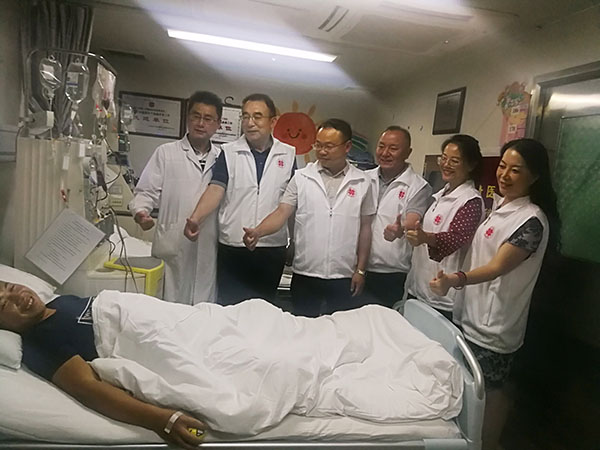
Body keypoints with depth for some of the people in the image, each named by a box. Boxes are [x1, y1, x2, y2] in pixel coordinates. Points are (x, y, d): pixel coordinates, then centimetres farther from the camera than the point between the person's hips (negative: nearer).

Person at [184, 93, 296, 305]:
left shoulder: (288, 154, 5)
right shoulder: (229, 152, 2)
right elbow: (215, 189, -9)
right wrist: (195, 219, -26)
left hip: (272, 251, 1)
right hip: (232, 250, -1)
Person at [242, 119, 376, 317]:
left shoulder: (362, 182, 1)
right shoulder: (301, 177, 0)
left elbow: (365, 228, 5)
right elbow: (281, 213, -4)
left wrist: (360, 270, 4)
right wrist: (257, 232, -23)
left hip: (343, 277, 0)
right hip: (304, 275, 0)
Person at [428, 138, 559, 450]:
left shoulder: (532, 220, -19)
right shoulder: (500, 205, 7)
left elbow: (497, 267, -28)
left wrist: (456, 280, -45)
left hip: (495, 322, -8)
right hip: (474, 312, 8)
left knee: (491, 389, 8)